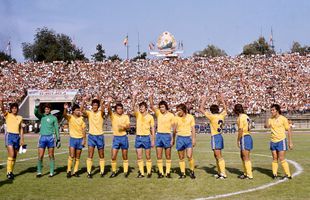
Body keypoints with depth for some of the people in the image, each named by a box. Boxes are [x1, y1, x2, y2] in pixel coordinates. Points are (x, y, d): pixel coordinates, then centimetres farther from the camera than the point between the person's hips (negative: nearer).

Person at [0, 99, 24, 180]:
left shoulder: (20, 118, 12)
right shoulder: (7, 115, 3)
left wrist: (22, 139, 6)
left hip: (17, 136, 4)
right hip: (9, 135, -4)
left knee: (15, 156, 7)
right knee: (11, 155, -15)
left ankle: (11, 172, 19)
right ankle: (9, 172, -8)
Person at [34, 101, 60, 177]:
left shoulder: (54, 118, 7)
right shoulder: (41, 116, 8)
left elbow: (56, 129, 10)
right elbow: (36, 113, -14)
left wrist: (58, 139, 7)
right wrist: (37, 106, -33)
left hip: (50, 137, 0)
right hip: (42, 137, 0)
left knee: (51, 155, 3)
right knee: (40, 156, -2)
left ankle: (51, 172, 10)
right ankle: (39, 172, 9)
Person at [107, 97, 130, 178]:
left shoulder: (126, 116, 4)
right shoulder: (113, 115, 2)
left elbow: (128, 126, -3)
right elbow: (109, 109, -16)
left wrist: (123, 126, -24)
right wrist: (109, 102, -33)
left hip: (124, 137, 0)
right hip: (116, 138, 0)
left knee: (125, 156, 6)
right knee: (113, 157, -3)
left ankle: (125, 172, 15)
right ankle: (113, 172, 12)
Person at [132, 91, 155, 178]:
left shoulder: (150, 117, 1)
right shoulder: (137, 114, 4)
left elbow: (152, 129, 3)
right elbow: (133, 106, -12)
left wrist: (153, 140, -2)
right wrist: (134, 97, -25)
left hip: (146, 137, -2)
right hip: (138, 137, 2)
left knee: (148, 156, 5)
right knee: (139, 157, 4)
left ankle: (149, 172, 15)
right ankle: (141, 172, 11)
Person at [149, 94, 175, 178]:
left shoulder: (171, 115, -2)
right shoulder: (158, 113, 6)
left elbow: (173, 128, -2)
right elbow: (152, 106, -7)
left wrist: (173, 139, -7)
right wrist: (151, 97, -21)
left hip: (167, 135, -3)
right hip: (159, 135, 3)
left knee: (168, 156, 4)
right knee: (159, 156, 3)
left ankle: (168, 172, 11)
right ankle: (160, 172, 11)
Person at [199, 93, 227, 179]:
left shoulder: (212, 116, -13)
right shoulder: (221, 115, 4)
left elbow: (201, 109, -10)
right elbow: (225, 109, 26)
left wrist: (203, 100, 1)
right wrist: (222, 100, 32)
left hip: (215, 137, -8)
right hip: (220, 136, 8)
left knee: (219, 156, -7)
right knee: (216, 155, 17)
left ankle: (223, 173, -8)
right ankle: (219, 172, 21)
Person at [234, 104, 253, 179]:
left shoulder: (241, 117, -12)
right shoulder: (246, 116, 15)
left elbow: (240, 130, -18)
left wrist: (238, 140, -11)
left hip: (244, 137, -9)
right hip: (248, 136, 9)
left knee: (246, 157, -4)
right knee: (243, 156, 18)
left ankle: (249, 175, 0)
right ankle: (246, 173, 24)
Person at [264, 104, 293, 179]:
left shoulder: (283, 119, -7)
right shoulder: (271, 119, 6)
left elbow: (289, 130, -4)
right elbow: (266, 126, -7)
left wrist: (290, 142, -7)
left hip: (281, 141, -5)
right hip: (273, 141, 5)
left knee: (281, 159, -7)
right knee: (274, 159, 8)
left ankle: (288, 175, 2)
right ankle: (274, 174, 15)